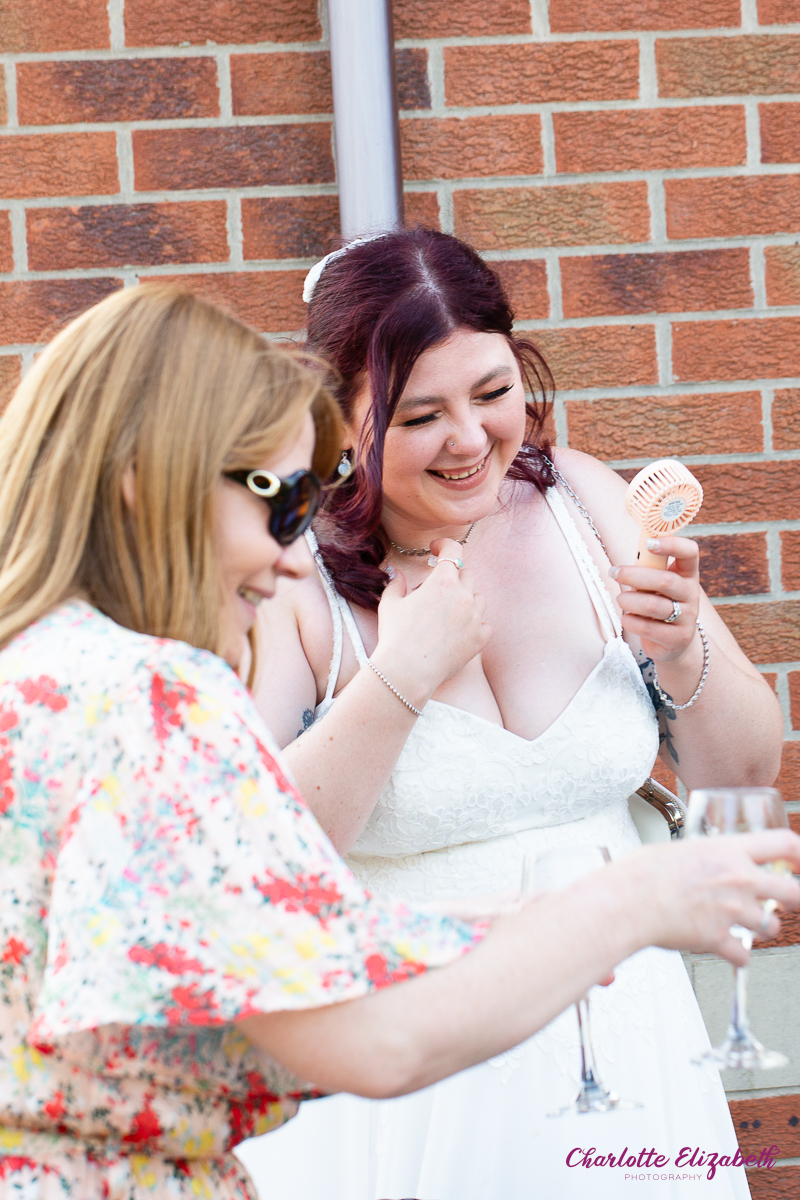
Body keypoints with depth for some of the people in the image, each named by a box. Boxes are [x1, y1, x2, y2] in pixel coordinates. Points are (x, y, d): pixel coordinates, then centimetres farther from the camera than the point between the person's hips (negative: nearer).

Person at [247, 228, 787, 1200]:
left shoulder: (582, 501, -2)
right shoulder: (288, 572, -14)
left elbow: (746, 766, 5)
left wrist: (683, 651, -15)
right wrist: (400, 676, -27)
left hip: (620, 1039, 4)